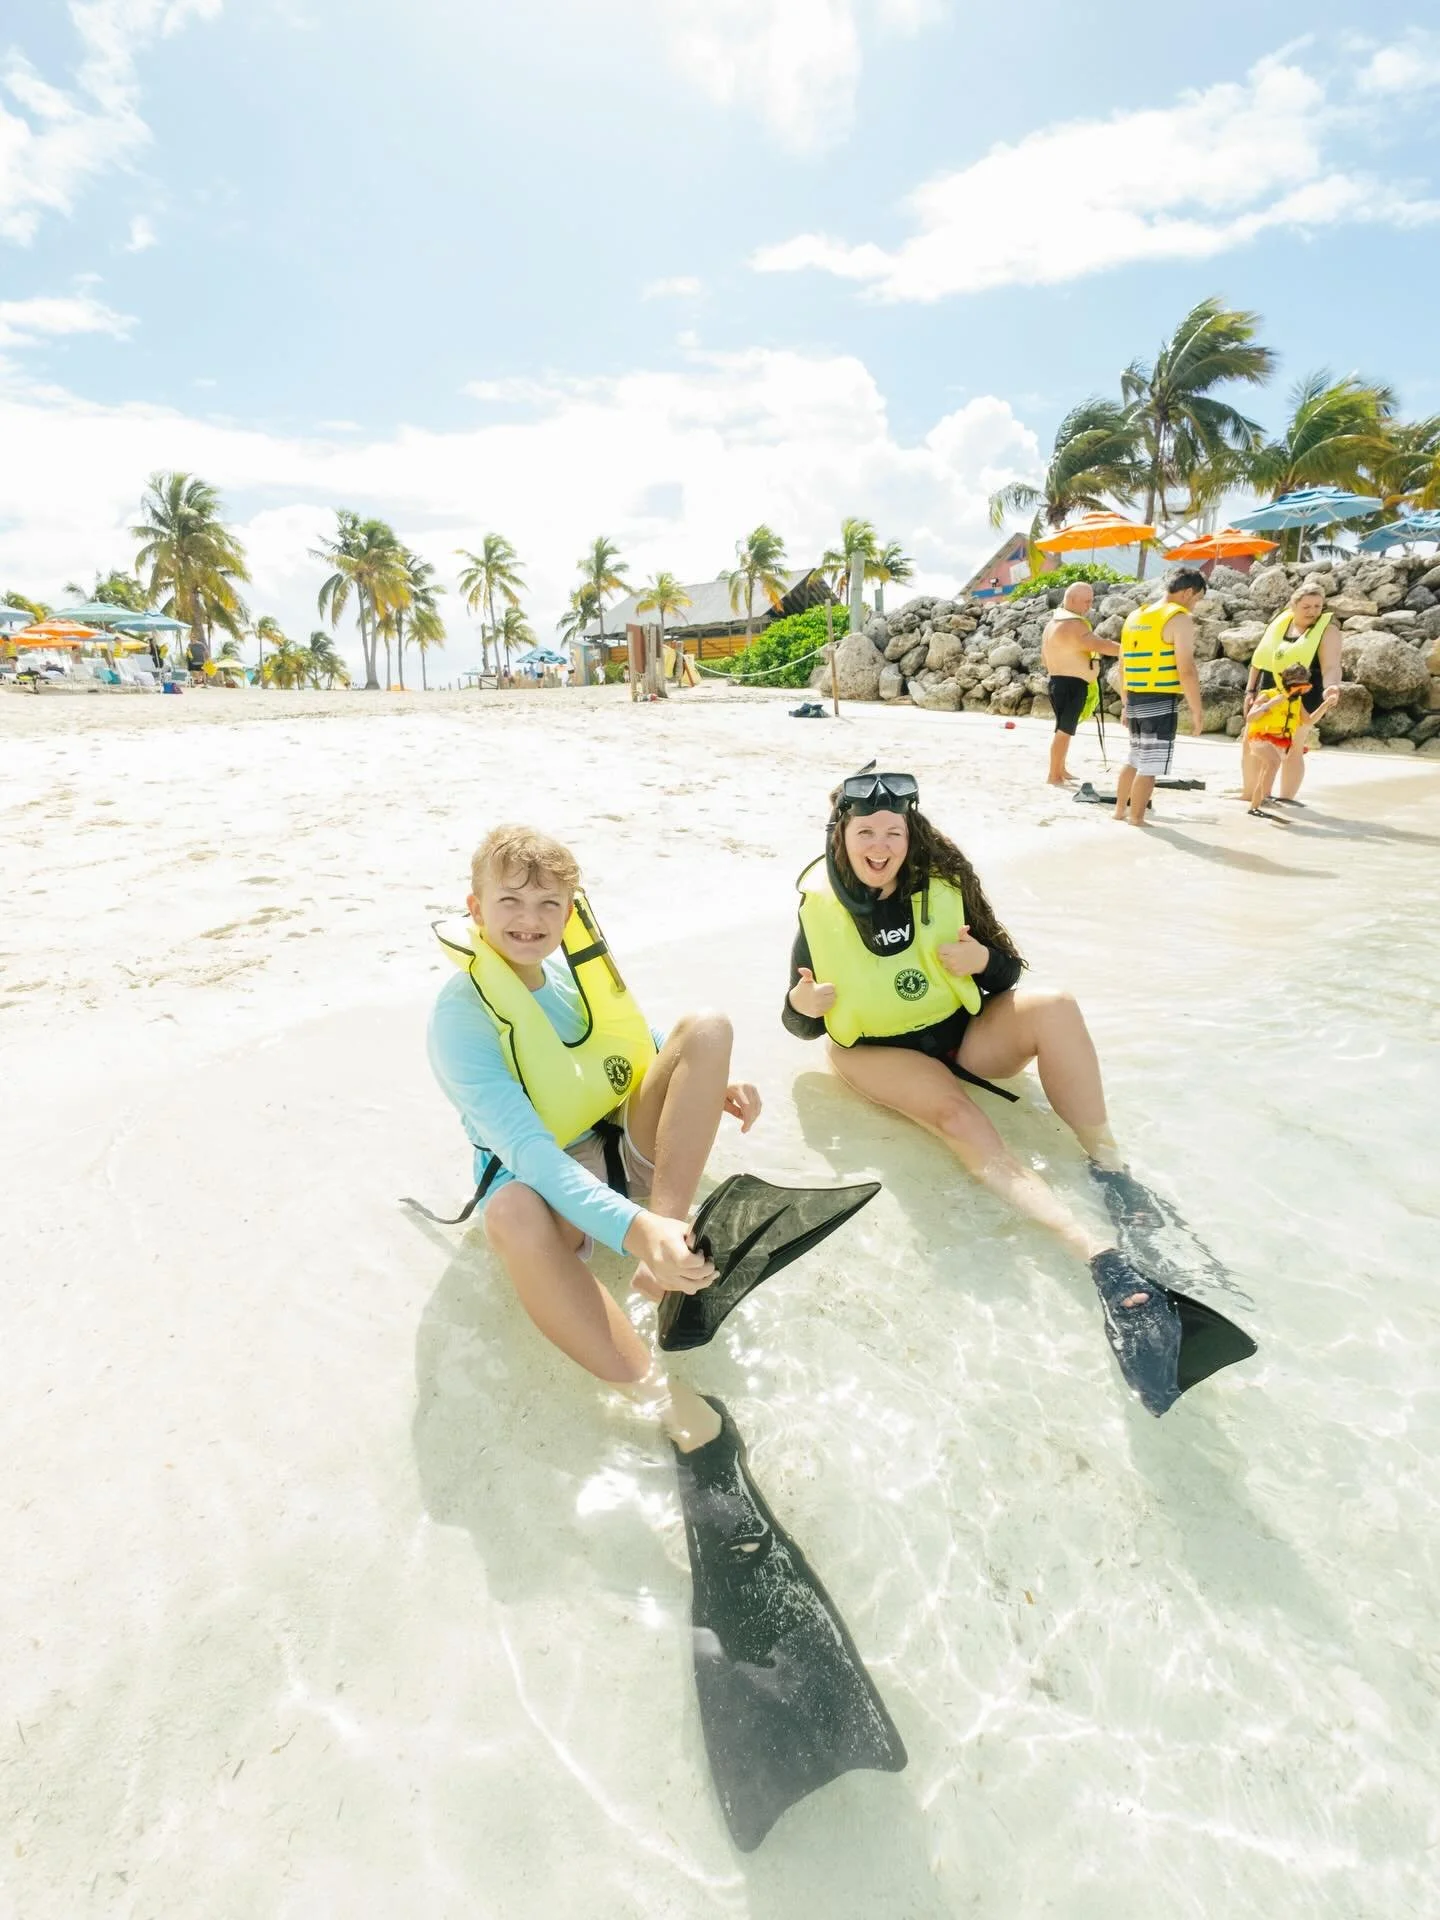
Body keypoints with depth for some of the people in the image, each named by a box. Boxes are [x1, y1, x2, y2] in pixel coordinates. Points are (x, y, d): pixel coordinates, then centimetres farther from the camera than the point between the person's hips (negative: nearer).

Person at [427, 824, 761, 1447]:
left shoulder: (575, 967, 0)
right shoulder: (461, 1014, -19)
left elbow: (646, 1048, 15)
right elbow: (526, 1151, -32)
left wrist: (712, 1088, -6)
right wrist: (634, 1227, -47)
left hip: (630, 1148, 6)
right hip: (549, 1182, -5)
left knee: (706, 1027, -15)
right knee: (513, 1214, -42)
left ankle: (667, 1254, -27)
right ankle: (675, 1407, -38)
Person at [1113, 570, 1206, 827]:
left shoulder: (1135, 616, 14)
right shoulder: (1179, 618, -9)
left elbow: (1123, 667, 18)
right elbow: (1186, 671, -16)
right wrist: (1197, 711, -11)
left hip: (1135, 701, 8)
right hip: (1161, 702, -8)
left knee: (1136, 759, 21)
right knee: (1151, 765, 0)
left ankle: (1120, 809, 28)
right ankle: (1136, 819, 4)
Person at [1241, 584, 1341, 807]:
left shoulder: (1327, 629, -6)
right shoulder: (1280, 621, 9)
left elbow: (1331, 667, -18)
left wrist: (1330, 689, -38)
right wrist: (1250, 690, 9)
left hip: (1301, 697, -5)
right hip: (1268, 692, 6)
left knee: (1292, 749, -4)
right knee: (1250, 742, 8)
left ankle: (1286, 797, 4)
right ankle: (1249, 792, 21)